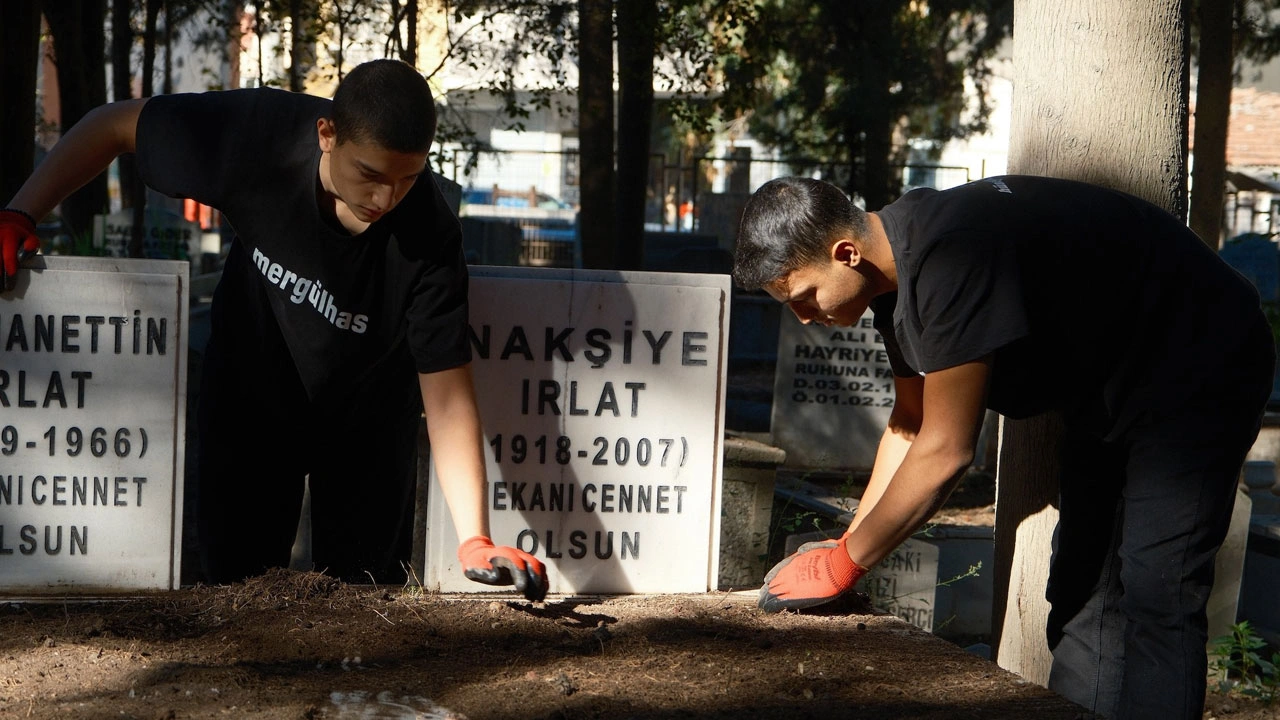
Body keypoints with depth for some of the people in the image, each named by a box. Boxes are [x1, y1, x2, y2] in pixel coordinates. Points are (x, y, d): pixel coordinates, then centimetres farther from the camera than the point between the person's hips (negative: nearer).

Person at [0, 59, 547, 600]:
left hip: (366, 414, -1)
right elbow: (116, 124, -14)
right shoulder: (261, 133, -30)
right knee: (235, 579, 4)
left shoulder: (429, 237, -33)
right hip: (250, 391, 1)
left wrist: (475, 542, -40)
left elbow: (447, 396, -31)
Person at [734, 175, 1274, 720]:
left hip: (1200, 373, -10)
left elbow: (944, 451, -30)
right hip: (1109, 390, 10)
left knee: (1149, 605, -16)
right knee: (1080, 590, 9)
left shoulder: (950, 258, -34)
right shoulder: (897, 268, -3)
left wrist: (843, 564, -19)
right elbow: (910, 426, 7)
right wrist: (845, 545, 2)